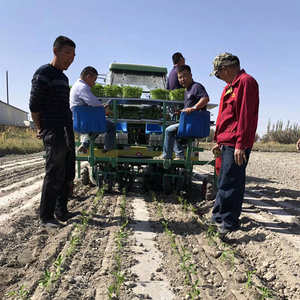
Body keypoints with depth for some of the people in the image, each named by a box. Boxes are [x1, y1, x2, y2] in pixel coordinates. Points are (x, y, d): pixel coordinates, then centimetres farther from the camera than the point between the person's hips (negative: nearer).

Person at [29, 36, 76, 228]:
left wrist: (69, 129, 16)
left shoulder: (64, 78, 21)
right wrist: (42, 129, -4)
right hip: (53, 133, -8)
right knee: (54, 174, -6)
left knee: (68, 175, 10)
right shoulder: (43, 73, -5)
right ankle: (46, 216, 5)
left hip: (67, 132, 9)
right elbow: (34, 106, -8)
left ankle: (61, 211, 20)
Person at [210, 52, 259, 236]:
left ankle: (228, 222, 3)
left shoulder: (246, 82, -8)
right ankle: (220, 217, 26)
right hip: (227, 143, 10)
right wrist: (219, 141, 24)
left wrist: (240, 144, -21)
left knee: (229, 184, -7)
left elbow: (246, 116, -17)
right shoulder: (230, 87, 22)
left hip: (236, 145, -10)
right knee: (225, 182, 15)